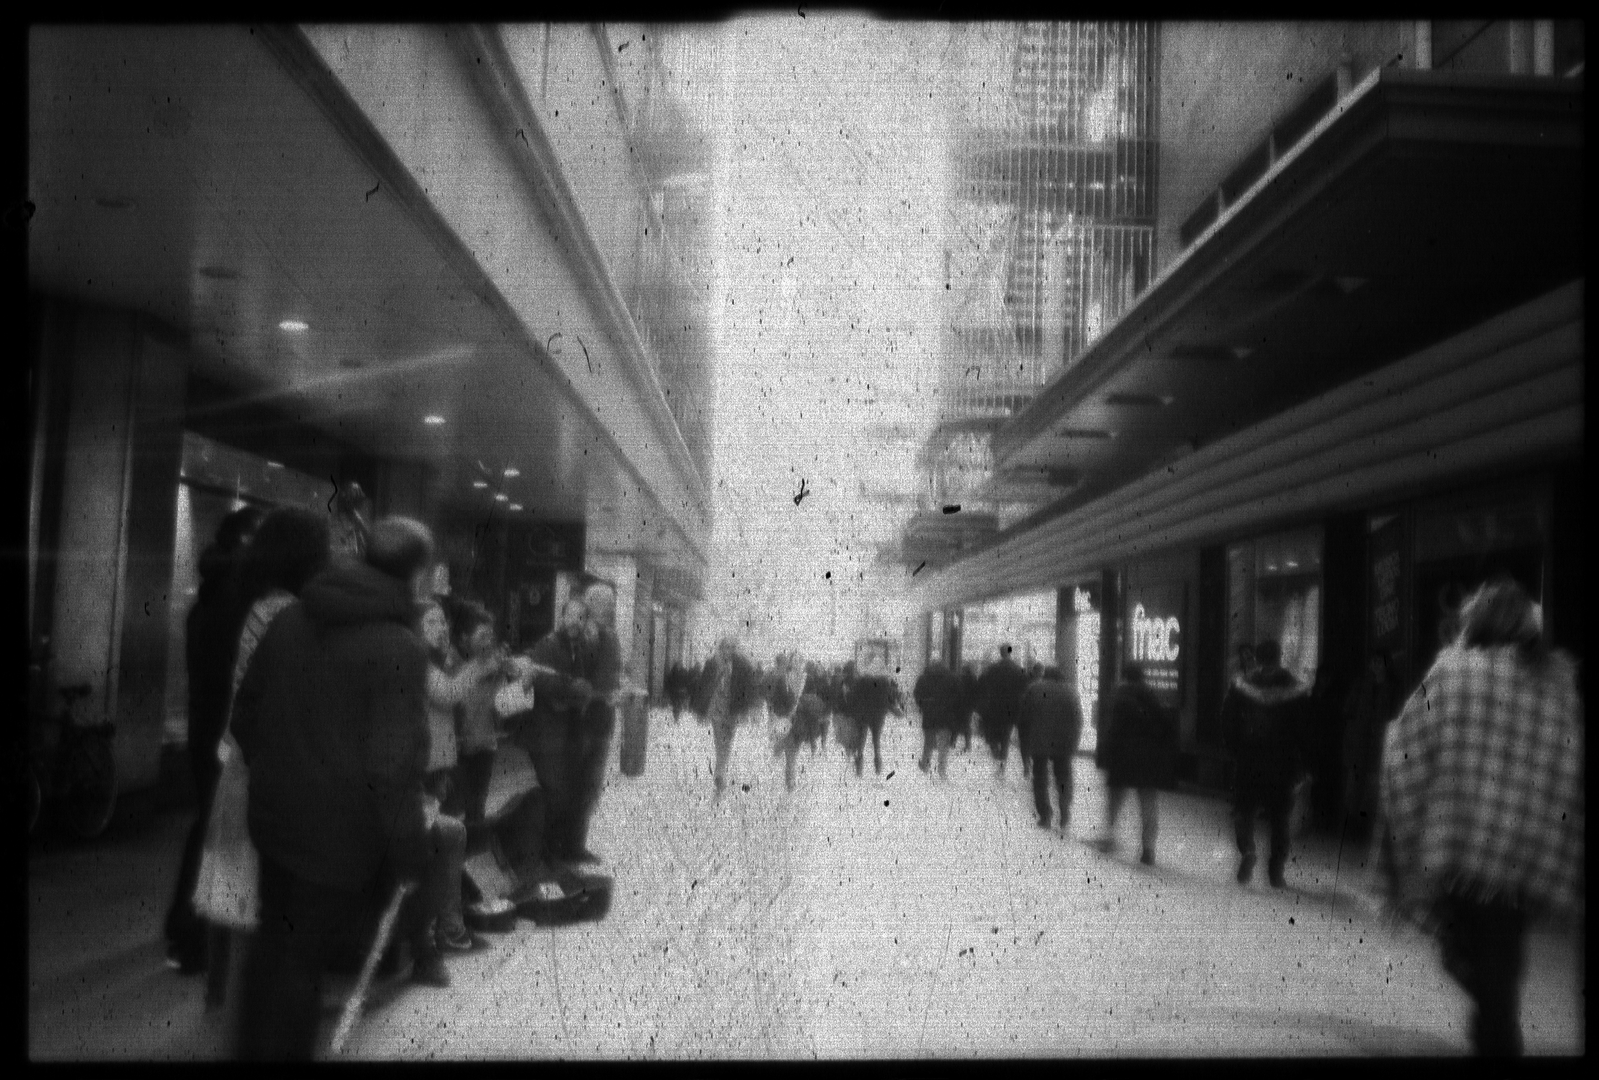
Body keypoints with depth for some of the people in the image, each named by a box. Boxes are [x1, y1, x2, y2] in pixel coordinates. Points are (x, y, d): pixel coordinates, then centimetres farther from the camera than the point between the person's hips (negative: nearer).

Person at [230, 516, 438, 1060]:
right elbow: (393, 763, -23)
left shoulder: (291, 618, 4)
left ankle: (253, 1047, 36)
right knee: (303, 960, 5)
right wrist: (408, 854, -15)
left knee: (273, 944, 21)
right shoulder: (400, 648, -18)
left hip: (274, 816, 7)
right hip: (341, 833, -7)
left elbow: (245, 710, 13)